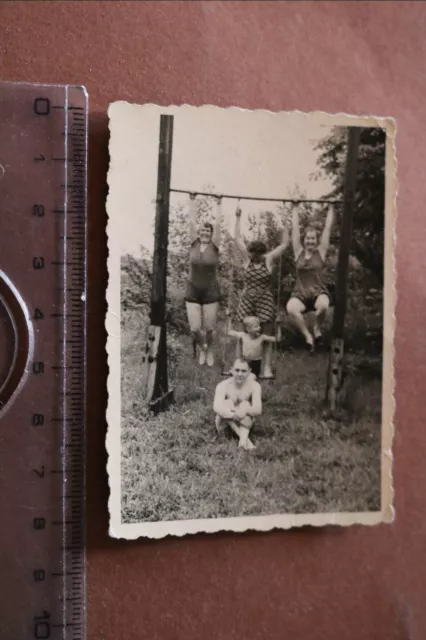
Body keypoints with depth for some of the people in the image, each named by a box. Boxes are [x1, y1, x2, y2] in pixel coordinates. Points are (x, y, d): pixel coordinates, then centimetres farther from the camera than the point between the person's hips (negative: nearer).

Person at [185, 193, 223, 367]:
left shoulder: (214, 246, -4)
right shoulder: (194, 244, -1)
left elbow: (217, 224, -10)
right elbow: (192, 221, -5)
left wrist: (218, 204, -9)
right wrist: (192, 200, -5)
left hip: (211, 292, -1)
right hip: (193, 292, 1)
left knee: (209, 329, 3)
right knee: (194, 329, -3)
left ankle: (209, 350, 35)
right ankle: (202, 348, 30)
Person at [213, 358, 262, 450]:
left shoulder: (254, 386, -14)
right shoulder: (223, 385, -18)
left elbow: (258, 410, -27)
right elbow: (216, 407, -35)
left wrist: (245, 411, -49)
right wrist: (234, 415, -50)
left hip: (245, 422, 1)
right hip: (225, 423, -1)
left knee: (245, 404, -25)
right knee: (227, 403, -27)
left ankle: (244, 437, -42)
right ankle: (244, 437, -37)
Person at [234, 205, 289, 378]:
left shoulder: (269, 260, -4)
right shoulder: (247, 259, -1)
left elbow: (284, 244, -6)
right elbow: (238, 238, -2)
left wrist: (286, 225, -10)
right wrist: (238, 218, -4)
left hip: (265, 303, -2)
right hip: (247, 302, 2)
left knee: (265, 338, 3)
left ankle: (267, 368, 6)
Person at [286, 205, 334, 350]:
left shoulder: (321, 252, 6)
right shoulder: (298, 252, 7)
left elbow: (328, 227, 8)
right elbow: (295, 227, 11)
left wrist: (330, 208, 14)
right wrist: (295, 208, 18)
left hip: (319, 293, 0)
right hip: (300, 294, 1)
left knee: (323, 305, -37)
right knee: (290, 308, -35)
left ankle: (317, 327, -1)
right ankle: (307, 335, -10)